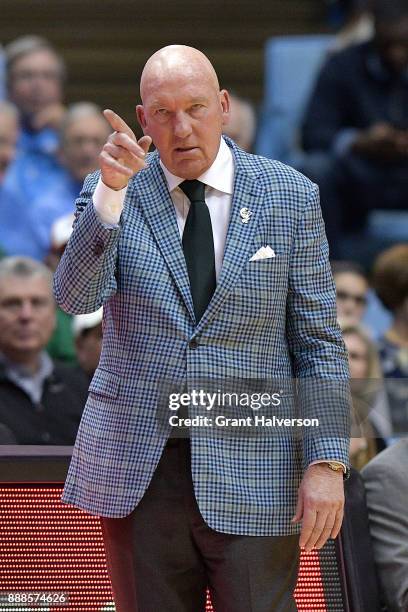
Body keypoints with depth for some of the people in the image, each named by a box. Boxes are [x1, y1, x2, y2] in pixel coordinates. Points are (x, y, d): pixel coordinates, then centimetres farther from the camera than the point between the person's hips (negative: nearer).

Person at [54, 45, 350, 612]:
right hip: (136, 470, 1)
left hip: (251, 477, -1)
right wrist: (111, 191, -27)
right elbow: (75, 297, -14)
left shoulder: (289, 197, 2)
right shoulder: (109, 195, 3)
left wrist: (327, 460, -6)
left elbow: (318, 339, 3)